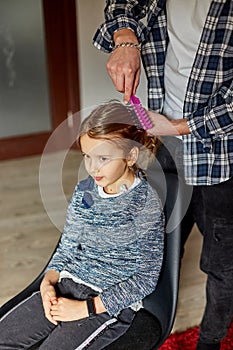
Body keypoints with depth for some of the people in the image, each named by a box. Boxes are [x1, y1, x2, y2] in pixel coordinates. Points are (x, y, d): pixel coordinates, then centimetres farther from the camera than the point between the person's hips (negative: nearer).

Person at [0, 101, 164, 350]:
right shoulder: (84, 190, 5)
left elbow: (146, 278, -13)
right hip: (67, 286, 6)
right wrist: (48, 282, -5)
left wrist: (87, 308, -16)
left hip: (112, 302, -6)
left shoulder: (145, 202, -14)